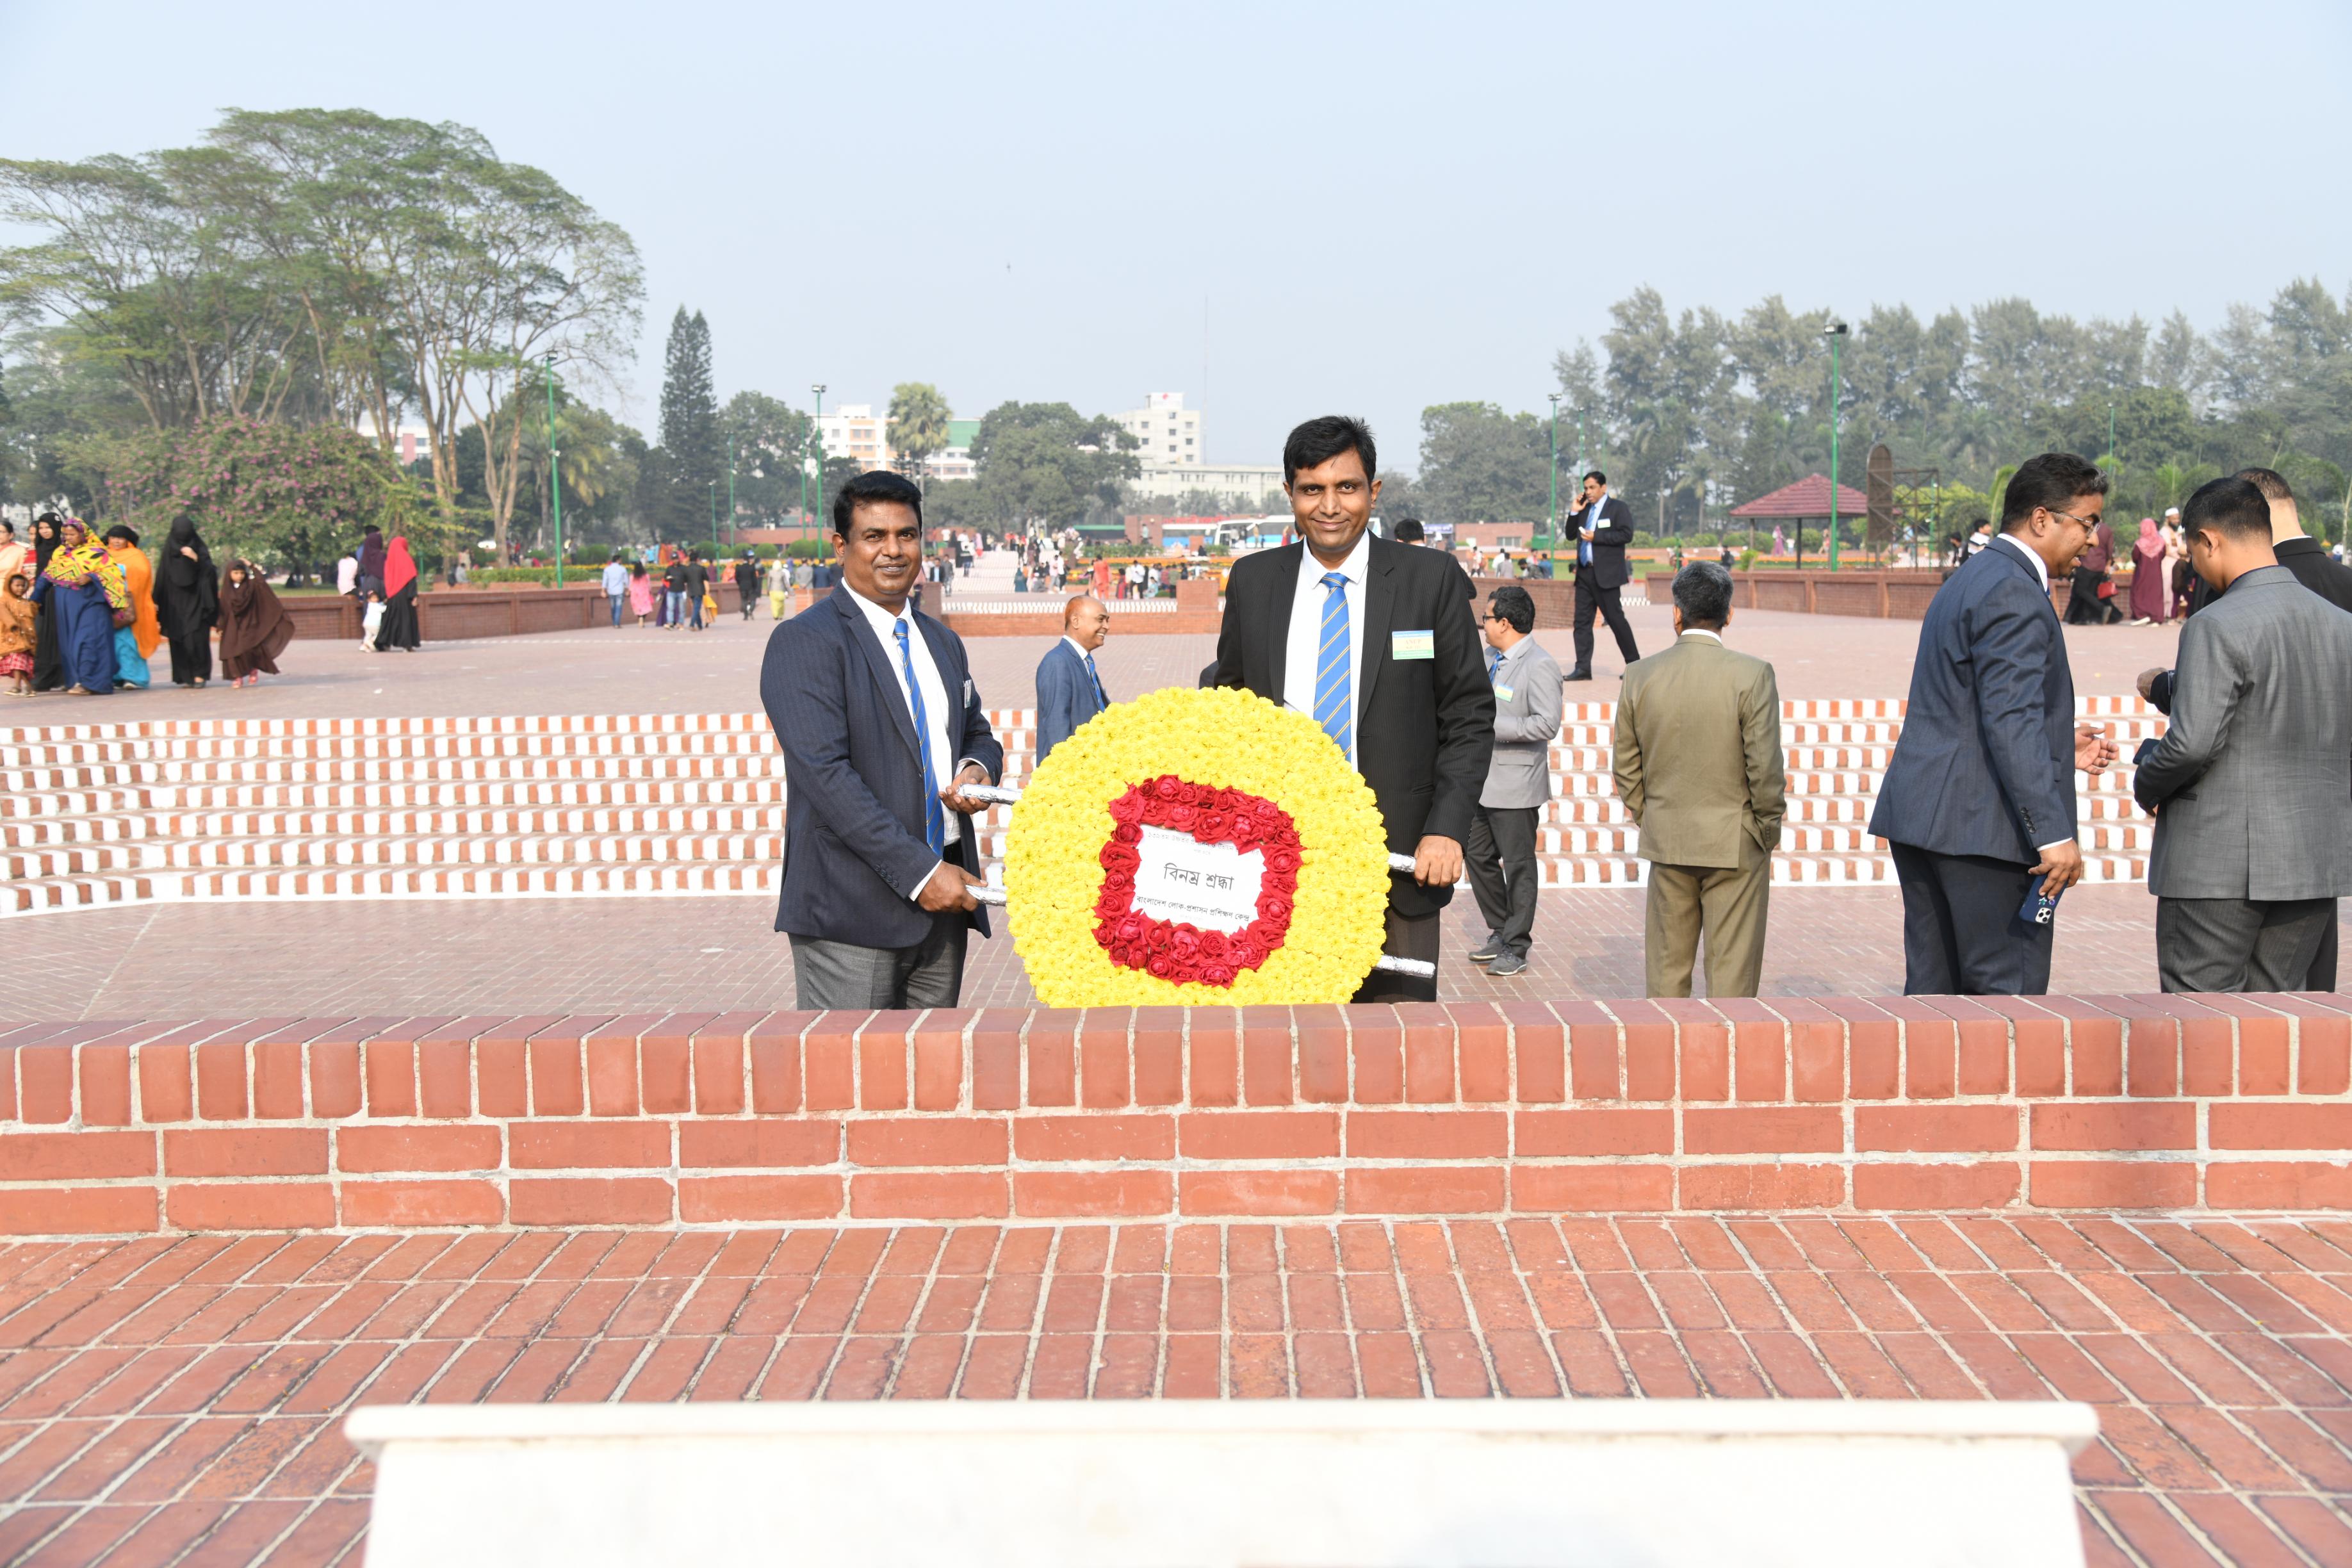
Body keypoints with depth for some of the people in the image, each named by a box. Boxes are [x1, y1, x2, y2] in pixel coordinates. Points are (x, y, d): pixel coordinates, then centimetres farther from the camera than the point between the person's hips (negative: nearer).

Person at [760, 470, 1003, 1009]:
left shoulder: (943, 643, 17)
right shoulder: (803, 642, -7)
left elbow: (979, 734, 27)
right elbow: (825, 774, -16)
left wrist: (978, 768, 0)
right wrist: (919, 872, -20)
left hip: (942, 901, 7)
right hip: (852, 910, -7)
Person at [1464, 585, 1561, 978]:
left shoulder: (1539, 666, -16)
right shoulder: (1492, 659, 13)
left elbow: (1547, 723, -25)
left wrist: (1491, 726, -25)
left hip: (1515, 785, -9)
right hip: (1482, 780, 9)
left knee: (1518, 865, 2)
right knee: (1477, 856, 14)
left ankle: (1516, 947, 11)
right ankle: (1500, 932, 28)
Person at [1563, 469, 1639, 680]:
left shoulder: (1617, 507, -2)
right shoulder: (1585, 509, 16)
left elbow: (1626, 535, -13)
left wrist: (1596, 537, -16)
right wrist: (1574, 512, 5)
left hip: (1605, 574, -6)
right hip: (1584, 573, 6)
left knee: (1616, 619, -2)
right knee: (1582, 621, 2)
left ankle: (1633, 663, 10)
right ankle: (1583, 668, 3)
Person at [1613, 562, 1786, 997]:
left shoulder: (1640, 676, -1)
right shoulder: (1752, 675, -12)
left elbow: (1626, 768, 5)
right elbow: (1766, 767, -12)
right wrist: (1768, 831, 1)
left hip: (1667, 844, 3)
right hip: (1735, 845, -3)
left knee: (1667, 967, 12)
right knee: (1732, 971, 4)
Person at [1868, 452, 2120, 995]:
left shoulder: (1971, 579, 20)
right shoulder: (2013, 591, -13)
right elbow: (2011, 721, -21)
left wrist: (2060, 746, 22)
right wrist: (2053, 833, -23)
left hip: (1921, 813, 10)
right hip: (1983, 827, -10)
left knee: (1932, 991, 10)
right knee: (2009, 991, -5)